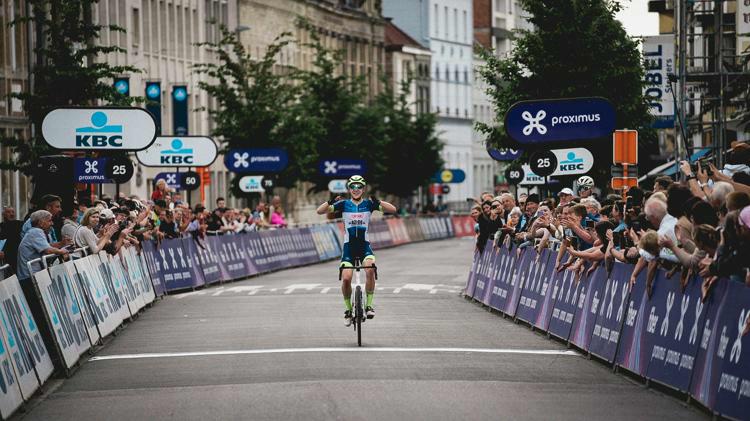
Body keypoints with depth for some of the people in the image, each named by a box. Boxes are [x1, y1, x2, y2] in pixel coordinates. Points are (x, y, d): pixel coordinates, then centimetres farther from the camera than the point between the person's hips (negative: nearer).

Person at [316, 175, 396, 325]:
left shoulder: (369, 203, 1)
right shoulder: (344, 204, 1)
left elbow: (392, 209, -8)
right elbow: (320, 211, -6)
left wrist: (378, 202, -24)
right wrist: (330, 202, -25)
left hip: (364, 246, 0)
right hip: (349, 246, 0)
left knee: (370, 270, -27)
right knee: (346, 278, -15)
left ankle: (369, 305, -13)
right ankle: (348, 309, 8)